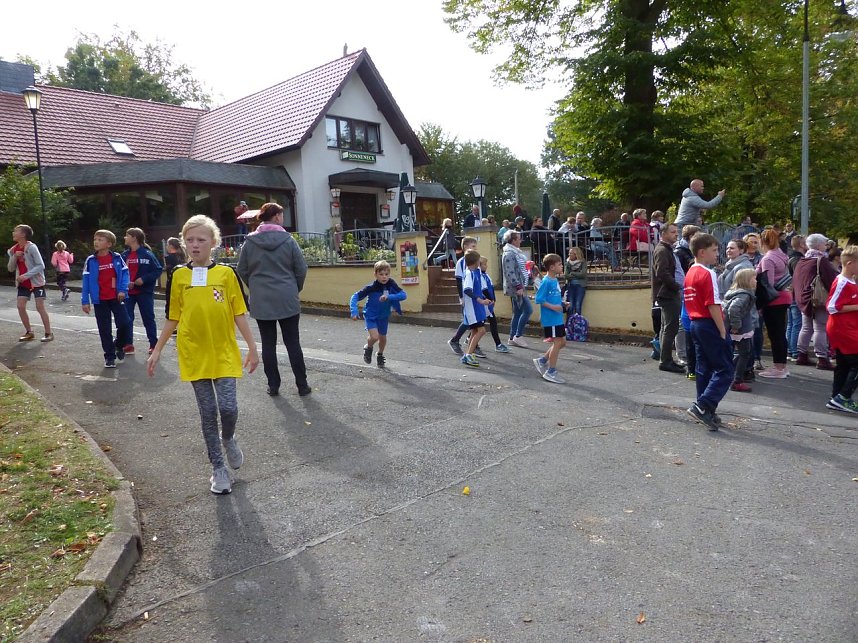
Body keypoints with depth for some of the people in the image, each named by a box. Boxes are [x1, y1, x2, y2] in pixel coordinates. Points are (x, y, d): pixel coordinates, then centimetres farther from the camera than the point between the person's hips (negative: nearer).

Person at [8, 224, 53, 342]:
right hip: (23, 283, 6)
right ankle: (29, 333, 11)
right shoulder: (13, 250, 5)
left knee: (40, 306, -7)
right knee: (20, 306, -1)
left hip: (36, 281, -6)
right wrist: (14, 257, -11)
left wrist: (26, 275, -24)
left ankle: (48, 333, 2)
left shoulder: (31, 247, -15)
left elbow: (41, 265, -18)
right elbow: (10, 269, 6)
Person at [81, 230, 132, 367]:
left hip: (116, 298, 0)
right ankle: (110, 356, 15)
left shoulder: (117, 258, -2)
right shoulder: (90, 260, -1)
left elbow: (125, 273, 2)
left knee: (124, 323, -9)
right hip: (100, 301, 1)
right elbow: (86, 281, 0)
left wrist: (123, 290, -13)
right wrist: (85, 301, -3)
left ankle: (119, 345, 20)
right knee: (105, 330, 5)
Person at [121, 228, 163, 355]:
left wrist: (144, 279, -20)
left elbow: (158, 270, -11)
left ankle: (154, 344, 14)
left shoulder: (147, 254, -9)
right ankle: (128, 344, 16)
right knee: (126, 318, 7)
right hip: (128, 292, 5)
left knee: (148, 318, 4)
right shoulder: (124, 255, 6)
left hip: (144, 292, -5)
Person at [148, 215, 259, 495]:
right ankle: (218, 468, 19)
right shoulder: (179, 277, 2)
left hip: (224, 353, -1)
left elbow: (239, 313, 1)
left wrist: (252, 347, 0)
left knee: (228, 407, -9)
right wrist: (157, 350, 9)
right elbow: (173, 318, 9)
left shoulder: (226, 274, -2)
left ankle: (229, 438, 26)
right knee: (207, 413, 6)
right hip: (194, 355, 1)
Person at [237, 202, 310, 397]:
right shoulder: (287, 240, -6)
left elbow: (242, 271, 4)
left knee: (268, 344, 9)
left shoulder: (250, 242, -2)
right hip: (287, 301, -1)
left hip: (261, 302, 1)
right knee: (293, 343, 6)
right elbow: (301, 269, -3)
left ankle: (273, 385, 14)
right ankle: (302, 385, 11)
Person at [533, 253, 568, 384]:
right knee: (557, 342, -4)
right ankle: (551, 372, 6)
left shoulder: (555, 281, 11)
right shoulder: (546, 281, -16)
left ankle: (542, 361, 26)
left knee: (562, 342, 14)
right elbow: (539, 299, -19)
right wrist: (553, 307, -23)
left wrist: (562, 304, 10)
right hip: (550, 319, -9)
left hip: (558, 318, 9)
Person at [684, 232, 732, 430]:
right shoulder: (708, 274, -15)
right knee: (725, 370, -3)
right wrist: (723, 332, -15)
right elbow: (713, 306, -19)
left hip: (695, 324, 9)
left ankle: (706, 413, 18)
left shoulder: (690, 273, 13)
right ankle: (703, 406, -12)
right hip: (710, 325, -9)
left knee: (704, 369, 13)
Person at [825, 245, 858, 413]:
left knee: (844, 365, 12)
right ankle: (843, 398, -5)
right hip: (843, 330, -10)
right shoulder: (841, 283, -16)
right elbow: (832, 307, -21)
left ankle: (837, 400, 18)